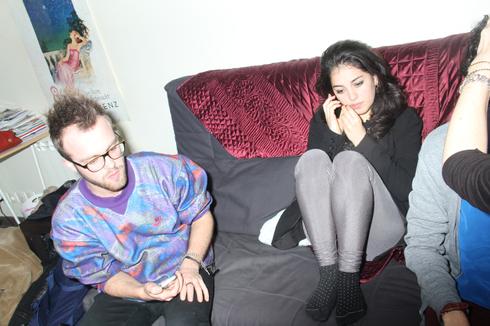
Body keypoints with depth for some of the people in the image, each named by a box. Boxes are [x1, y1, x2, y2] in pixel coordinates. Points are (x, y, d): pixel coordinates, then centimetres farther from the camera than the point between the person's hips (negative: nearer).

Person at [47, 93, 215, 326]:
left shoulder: (165, 170, -18)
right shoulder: (69, 220, -14)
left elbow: (201, 215, -3)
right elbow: (107, 276, -4)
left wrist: (191, 263, -18)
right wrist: (142, 292, -24)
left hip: (183, 272, -2)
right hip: (127, 290, 3)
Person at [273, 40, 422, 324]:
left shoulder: (404, 118, 2)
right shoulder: (324, 119, 10)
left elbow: (406, 189, -10)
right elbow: (311, 174, 0)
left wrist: (362, 140, -15)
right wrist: (333, 133, -11)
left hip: (383, 226, -2)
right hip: (327, 227, 3)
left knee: (350, 161, -27)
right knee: (312, 158, -23)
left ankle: (348, 276, -27)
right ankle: (330, 272, -28)